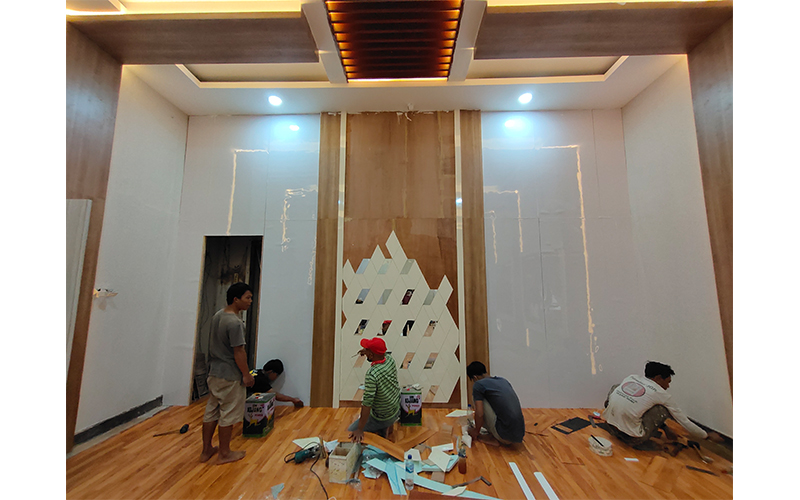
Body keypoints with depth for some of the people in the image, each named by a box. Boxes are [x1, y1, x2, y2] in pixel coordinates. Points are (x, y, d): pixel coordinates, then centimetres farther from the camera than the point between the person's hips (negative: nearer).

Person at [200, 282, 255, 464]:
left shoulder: (218, 315, 3)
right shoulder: (235, 323, -26)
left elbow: (216, 344, 13)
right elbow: (238, 351, -23)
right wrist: (247, 375, -13)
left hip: (214, 372, 9)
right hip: (230, 375, -9)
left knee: (211, 411, 19)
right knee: (228, 414, 7)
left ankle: (206, 450, 34)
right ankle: (224, 454, 22)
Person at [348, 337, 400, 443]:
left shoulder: (371, 375, -35)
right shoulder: (390, 360, -14)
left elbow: (367, 404, -30)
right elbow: (381, 356, 12)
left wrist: (360, 430, -22)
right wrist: (367, 352, -1)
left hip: (382, 418, -7)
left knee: (350, 432, 8)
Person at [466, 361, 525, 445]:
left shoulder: (478, 384, -7)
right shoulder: (503, 380, 15)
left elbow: (479, 414, -12)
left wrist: (476, 431, 9)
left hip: (504, 436, -8)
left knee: (476, 397, 2)